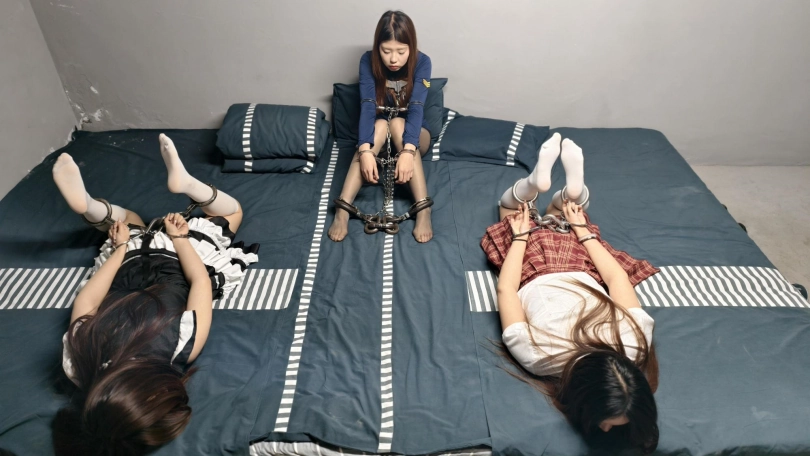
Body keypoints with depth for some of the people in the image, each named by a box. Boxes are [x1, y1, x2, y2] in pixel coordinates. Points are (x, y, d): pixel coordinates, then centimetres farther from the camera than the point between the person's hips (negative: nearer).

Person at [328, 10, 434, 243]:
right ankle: (342, 209, -39)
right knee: (380, 125, -34)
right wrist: (365, 151, -43)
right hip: (379, 133, 1)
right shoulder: (368, 61, -15)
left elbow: (416, 107, -30)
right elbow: (367, 106, -27)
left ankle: (423, 209, -40)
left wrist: (407, 151, -46)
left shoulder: (421, 62, -17)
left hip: (414, 134, 0)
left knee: (398, 124, -34)